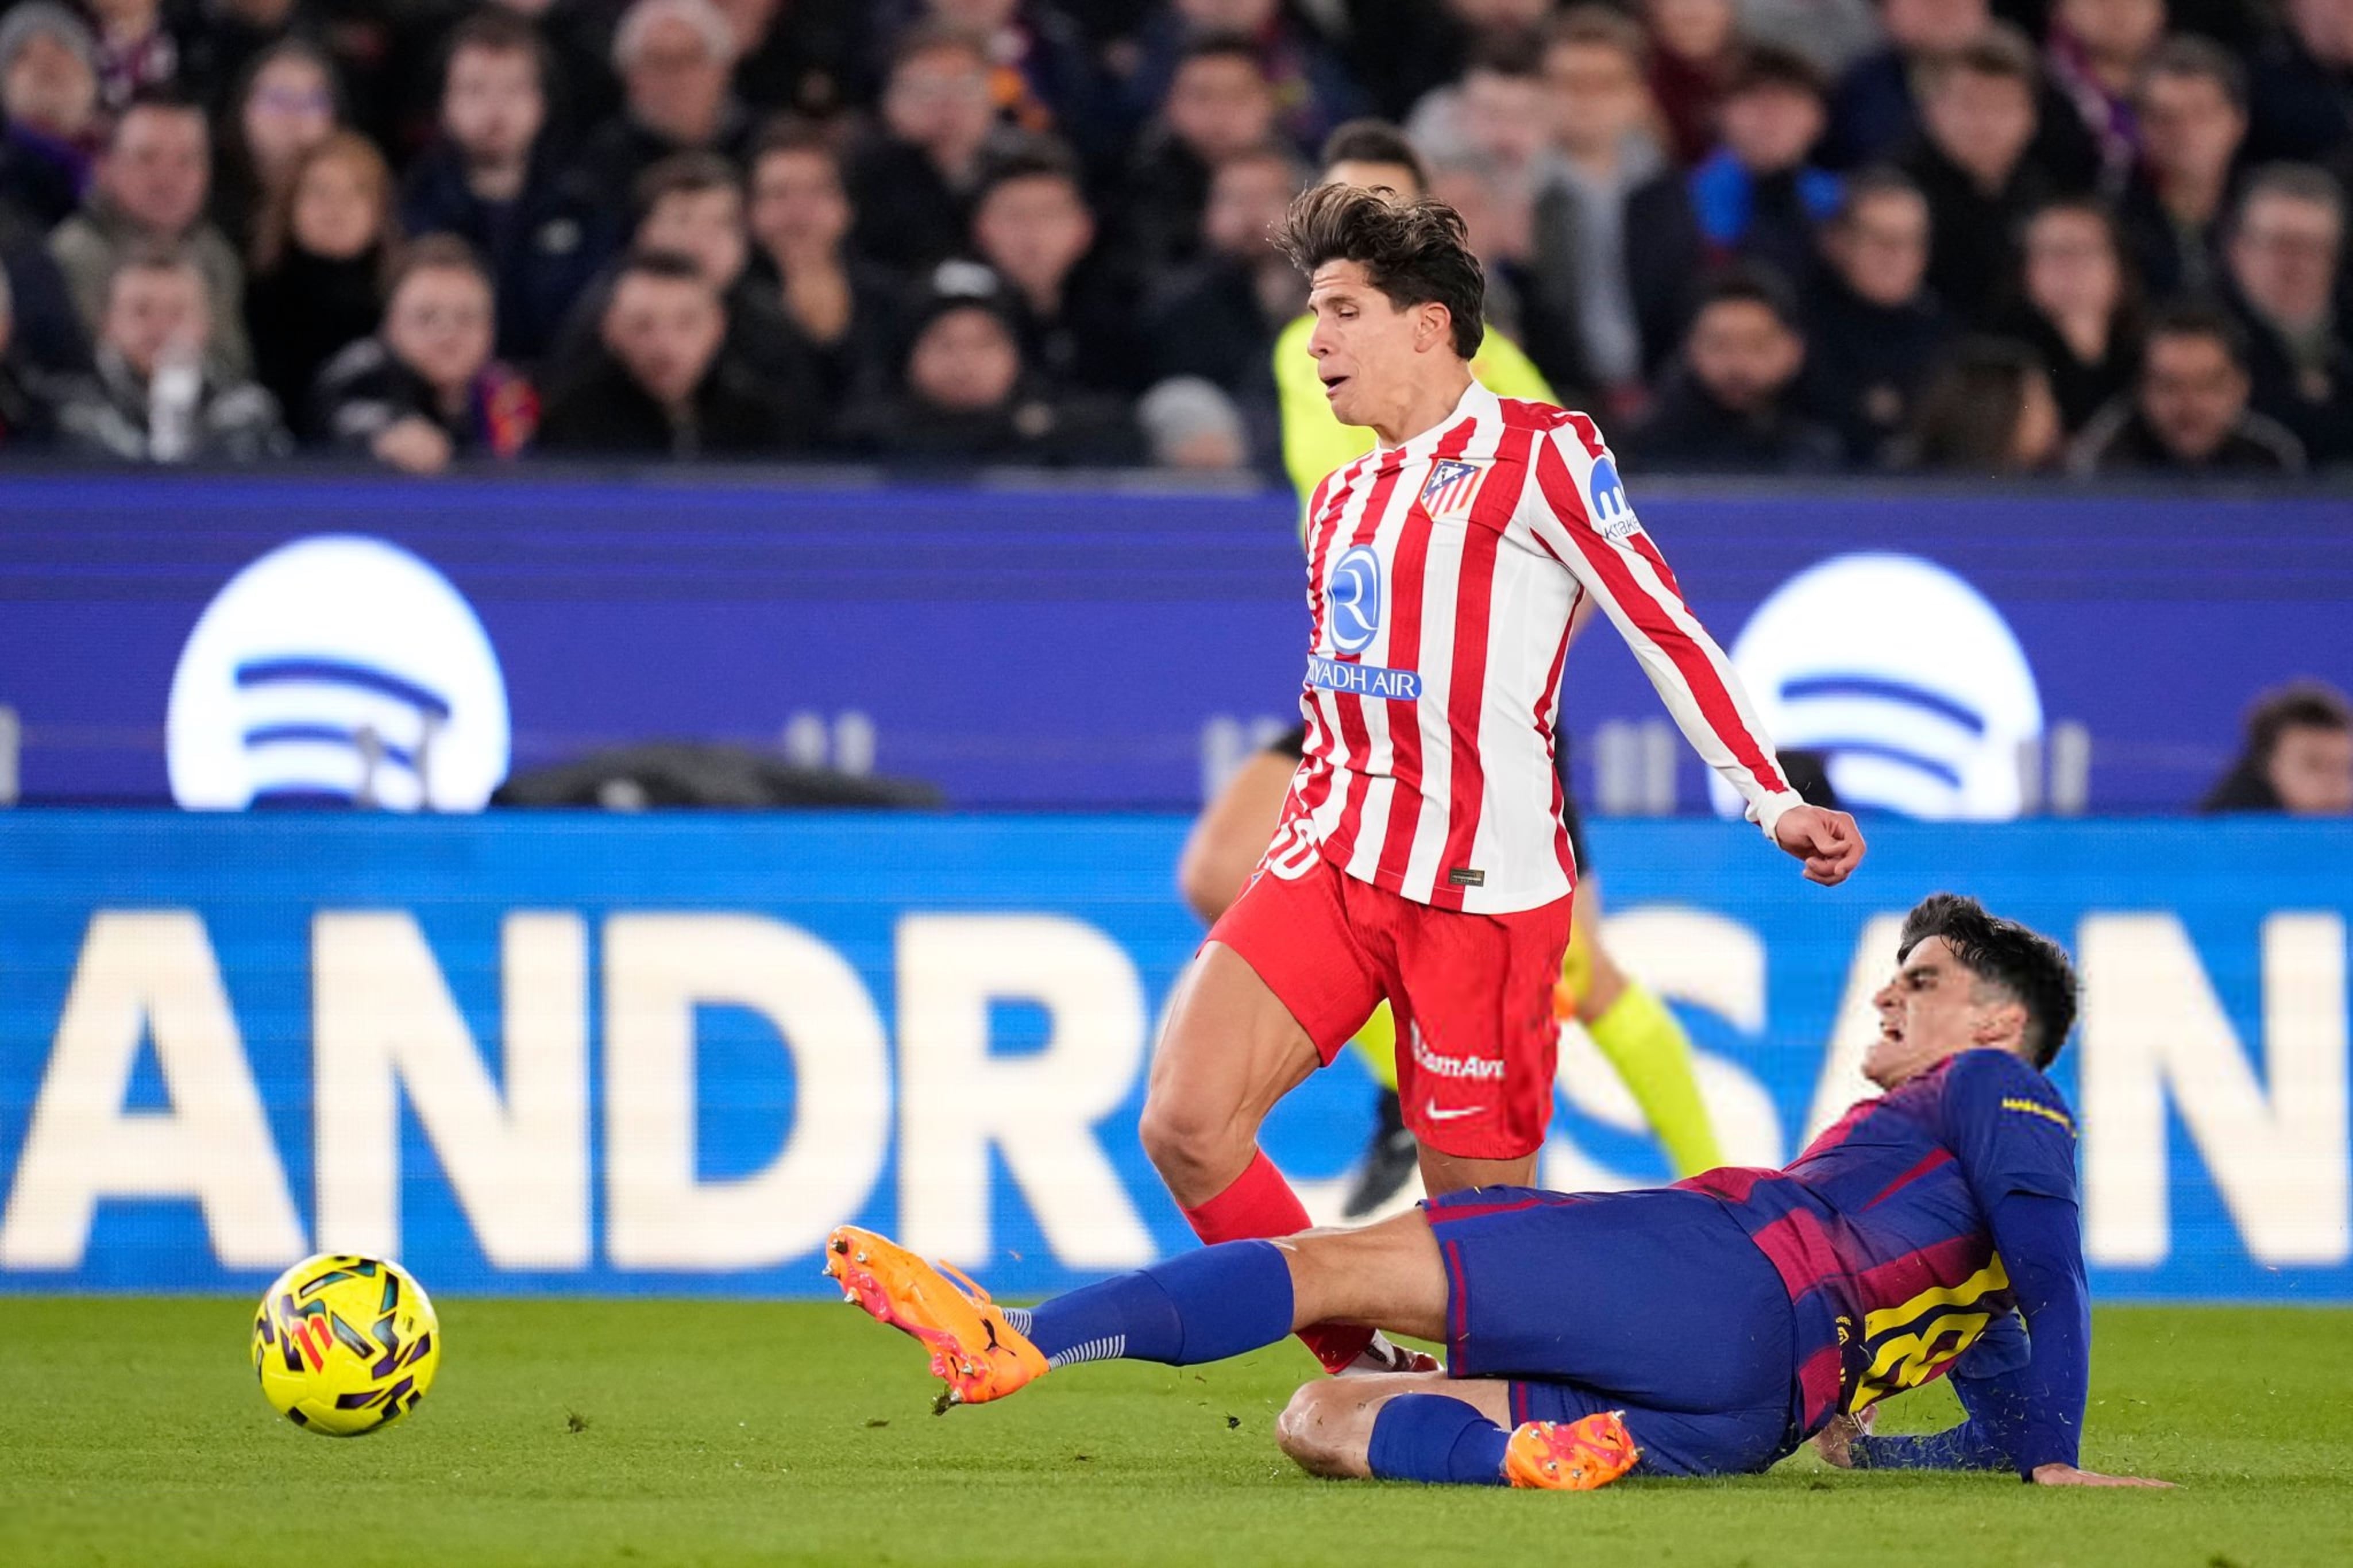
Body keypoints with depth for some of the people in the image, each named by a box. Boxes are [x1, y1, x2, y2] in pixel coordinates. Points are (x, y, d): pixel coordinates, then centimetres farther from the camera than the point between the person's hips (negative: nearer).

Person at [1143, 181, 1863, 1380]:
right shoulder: (1341, 500, 21)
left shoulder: (1538, 454, -1)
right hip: (1331, 863, 6)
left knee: (1478, 1214, -6)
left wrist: (1774, 803, -9)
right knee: (1184, 1124, -12)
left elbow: (1665, 629, -4)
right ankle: (1366, 1377, -1)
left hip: (1483, 883, -6)